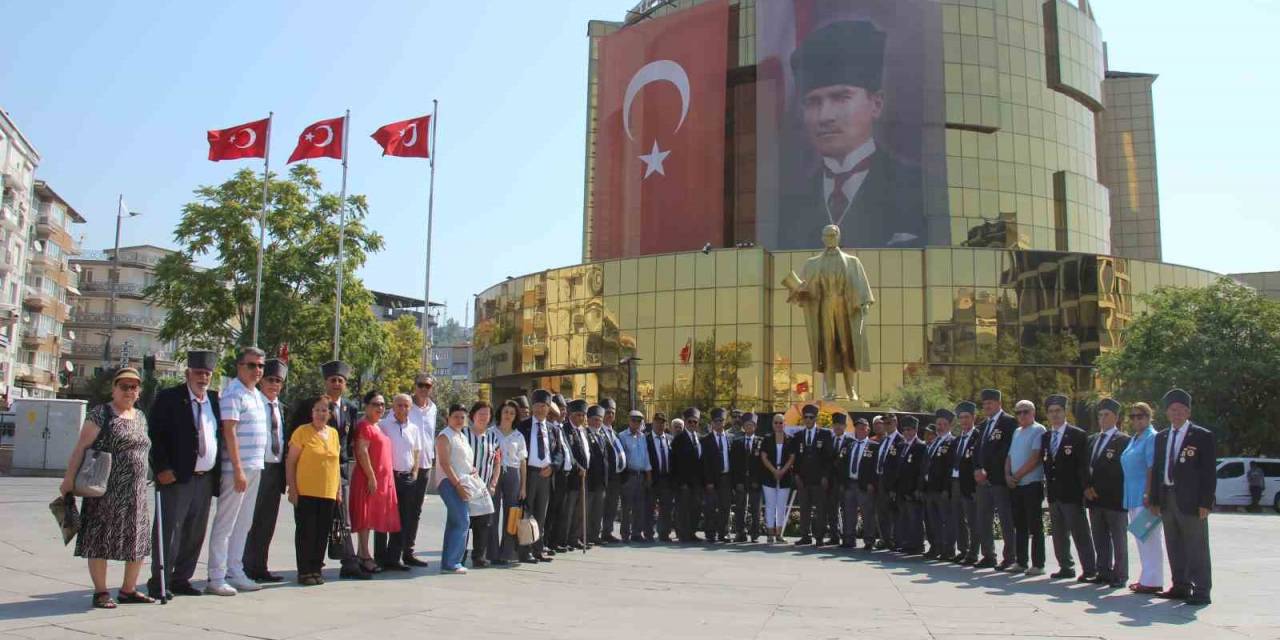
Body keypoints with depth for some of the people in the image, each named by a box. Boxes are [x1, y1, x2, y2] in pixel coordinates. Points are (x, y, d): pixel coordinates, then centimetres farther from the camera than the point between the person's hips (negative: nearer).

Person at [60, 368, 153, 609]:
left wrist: (150, 476, 17)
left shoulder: (140, 417, 14)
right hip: (106, 489, -6)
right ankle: (101, 592, 11)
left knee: (137, 540, 8)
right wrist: (69, 478, -15)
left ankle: (128, 590, 20)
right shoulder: (101, 414, -5)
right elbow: (81, 447, -9)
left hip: (137, 491, 6)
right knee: (101, 539, 1)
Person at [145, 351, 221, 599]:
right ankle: (159, 583, 4)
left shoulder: (215, 399, 12)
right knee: (169, 530, -3)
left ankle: (181, 579, 20)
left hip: (206, 478, 6)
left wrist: (218, 472, 9)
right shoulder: (168, 398, -4)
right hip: (177, 477, -6)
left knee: (195, 534, 10)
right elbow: (154, 435, -8)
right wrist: (162, 468, -14)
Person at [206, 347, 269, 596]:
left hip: (255, 468, 8)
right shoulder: (233, 394, -12)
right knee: (225, 524, -3)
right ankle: (216, 578, 2)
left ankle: (235, 573, 20)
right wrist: (238, 470, -19)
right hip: (237, 469, -8)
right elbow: (229, 432, -17)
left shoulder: (257, 395, 14)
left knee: (243, 524, 12)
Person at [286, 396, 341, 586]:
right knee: (305, 531, 0)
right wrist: (292, 488, -11)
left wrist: (339, 488, 13)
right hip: (306, 492, -5)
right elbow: (290, 462, -5)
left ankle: (316, 569, 18)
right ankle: (304, 572, 8)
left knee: (322, 532, 8)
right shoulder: (302, 432, -5)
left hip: (328, 492, 5)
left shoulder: (333, 433, 11)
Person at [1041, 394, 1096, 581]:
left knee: (1080, 534, -4)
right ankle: (1066, 567, 20)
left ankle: (1090, 570, 2)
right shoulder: (1045, 437, 14)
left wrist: (1084, 490, -12)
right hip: (1053, 494, 6)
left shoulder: (1078, 435, -4)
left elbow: (1083, 466, -7)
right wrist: (1048, 486, 7)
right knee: (1059, 534, 11)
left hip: (1072, 494, -6)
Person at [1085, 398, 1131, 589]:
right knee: (1100, 539, 10)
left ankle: (1120, 575, 7)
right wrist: (1087, 488, 1)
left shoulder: (1123, 440, -5)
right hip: (1094, 499, 6)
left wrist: (1099, 489, -12)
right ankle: (1104, 573, 16)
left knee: (1118, 539, 1)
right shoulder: (1092, 440, 17)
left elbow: (1119, 471, -10)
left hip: (1114, 498, -6)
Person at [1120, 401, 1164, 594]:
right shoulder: (1134, 439, 18)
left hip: (1144, 497, -10)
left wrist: (1148, 494, -22)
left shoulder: (1152, 438, -11)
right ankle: (1146, 577, 20)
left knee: (1150, 538, -6)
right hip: (1133, 497, 10)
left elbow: (1153, 468, -18)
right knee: (1140, 538, 13)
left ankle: (1153, 581, -3)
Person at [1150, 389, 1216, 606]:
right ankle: (1181, 587, 21)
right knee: (1174, 547, 12)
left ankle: (1201, 592, 4)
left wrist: (1205, 503, -12)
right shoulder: (1161, 437, 14)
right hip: (1168, 500, 6)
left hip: (1191, 501, -6)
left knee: (1197, 548, -2)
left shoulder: (1203, 436, -3)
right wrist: (1155, 500, 9)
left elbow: (1209, 472, -6)